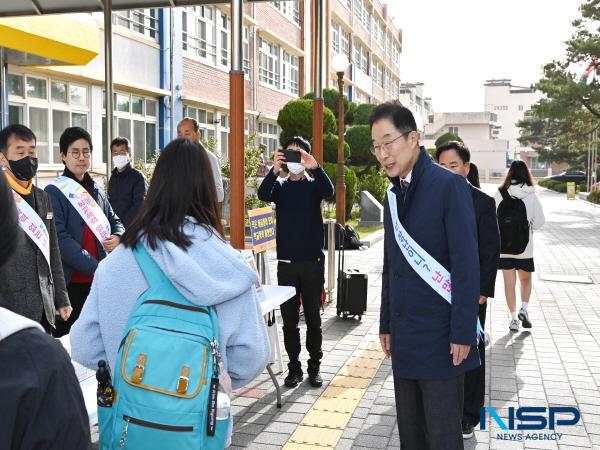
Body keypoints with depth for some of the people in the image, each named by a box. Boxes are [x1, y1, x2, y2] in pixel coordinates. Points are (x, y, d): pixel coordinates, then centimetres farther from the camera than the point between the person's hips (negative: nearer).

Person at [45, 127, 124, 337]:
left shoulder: (96, 190, 13)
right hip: (70, 281, -6)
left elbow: (115, 221, 22)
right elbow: (60, 238, -16)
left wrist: (118, 237, -3)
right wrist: (95, 268, -20)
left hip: (98, 280, 6)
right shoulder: (54, 192, -7)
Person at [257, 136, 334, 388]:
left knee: (313, 317, 6)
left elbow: (329, 191, -19)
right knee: (289, 318, 6)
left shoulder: (314, 185, 5)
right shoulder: (280, 186, 6)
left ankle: (314, 367, 18)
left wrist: (315, 167, -37)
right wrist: (274, 170, -34)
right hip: (287, 263, 1)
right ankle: (294, 367, 16)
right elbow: (263, 195, -16)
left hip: (313, 262, -1)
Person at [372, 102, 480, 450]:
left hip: (440, 337, -6)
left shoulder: (449, 186, -11)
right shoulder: (393, 194, 10)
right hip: (404, 337, 6)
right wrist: (386, 324, 13)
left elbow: (467, 264, -15)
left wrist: (463, 332, -16)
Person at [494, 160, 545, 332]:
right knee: (526, 279, 21)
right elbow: (539, 222, -3)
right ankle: (524, 308, 5)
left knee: (509, 282, 10)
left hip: (503, 245, 0)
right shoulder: (531, 196, -9)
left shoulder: (499, 194, -10)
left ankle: (513, 318, 12)